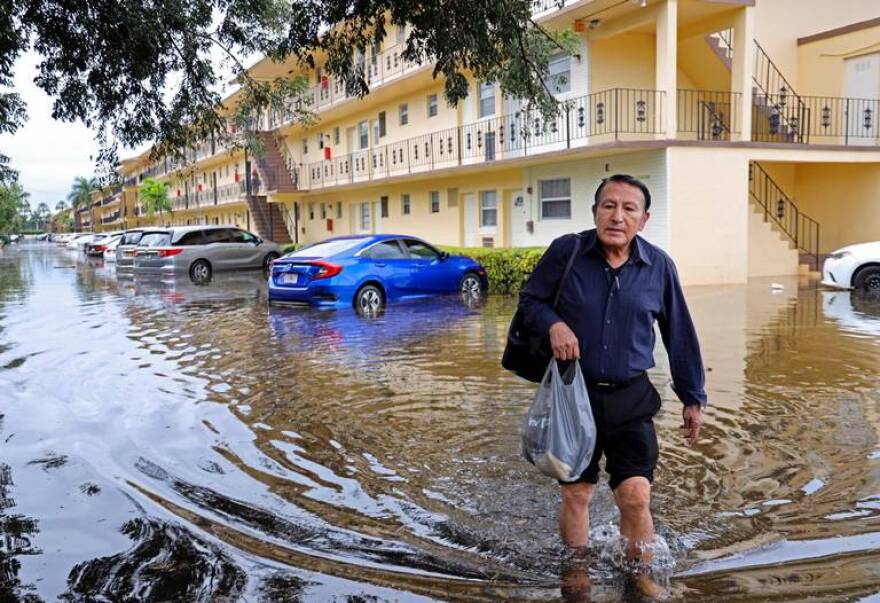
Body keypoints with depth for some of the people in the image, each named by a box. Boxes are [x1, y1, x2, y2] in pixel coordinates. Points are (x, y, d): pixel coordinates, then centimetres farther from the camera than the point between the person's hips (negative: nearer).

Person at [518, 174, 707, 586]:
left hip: (630, 400, 1)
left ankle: (641, 579, 20)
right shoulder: (566, 251, -7)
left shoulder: (659, 267, -2)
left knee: (636, 496, -4)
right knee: (576, 495, 10)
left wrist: (693, 397, 11)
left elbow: (680, 336, 7)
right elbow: (529, 300, 4)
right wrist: (553, 324, -19)